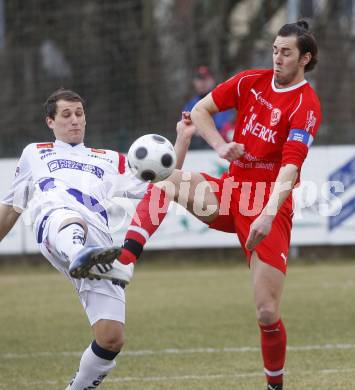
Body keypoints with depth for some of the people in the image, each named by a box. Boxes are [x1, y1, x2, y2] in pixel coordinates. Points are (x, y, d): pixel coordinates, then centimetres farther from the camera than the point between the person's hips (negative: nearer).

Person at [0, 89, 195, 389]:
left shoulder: (110, 161, 38)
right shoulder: (34, 154, 37)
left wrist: (182, 140, 22)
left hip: (99, 239, 2)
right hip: (53, 222, -2)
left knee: (111, 339, -15)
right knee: (71, 219, -44)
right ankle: (79, 256, -78)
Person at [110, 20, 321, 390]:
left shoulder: (306, 105, -13)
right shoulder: (252, 81, 4)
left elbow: (290, 169, -24)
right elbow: (199, 110, 10)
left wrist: (268, 214, -38)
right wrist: (220, 145, -9)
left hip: (268, 207, -5)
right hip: (231, 189, 5)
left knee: (267, 313, -9)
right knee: (169, 178, -22)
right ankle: (123, 259, -31)